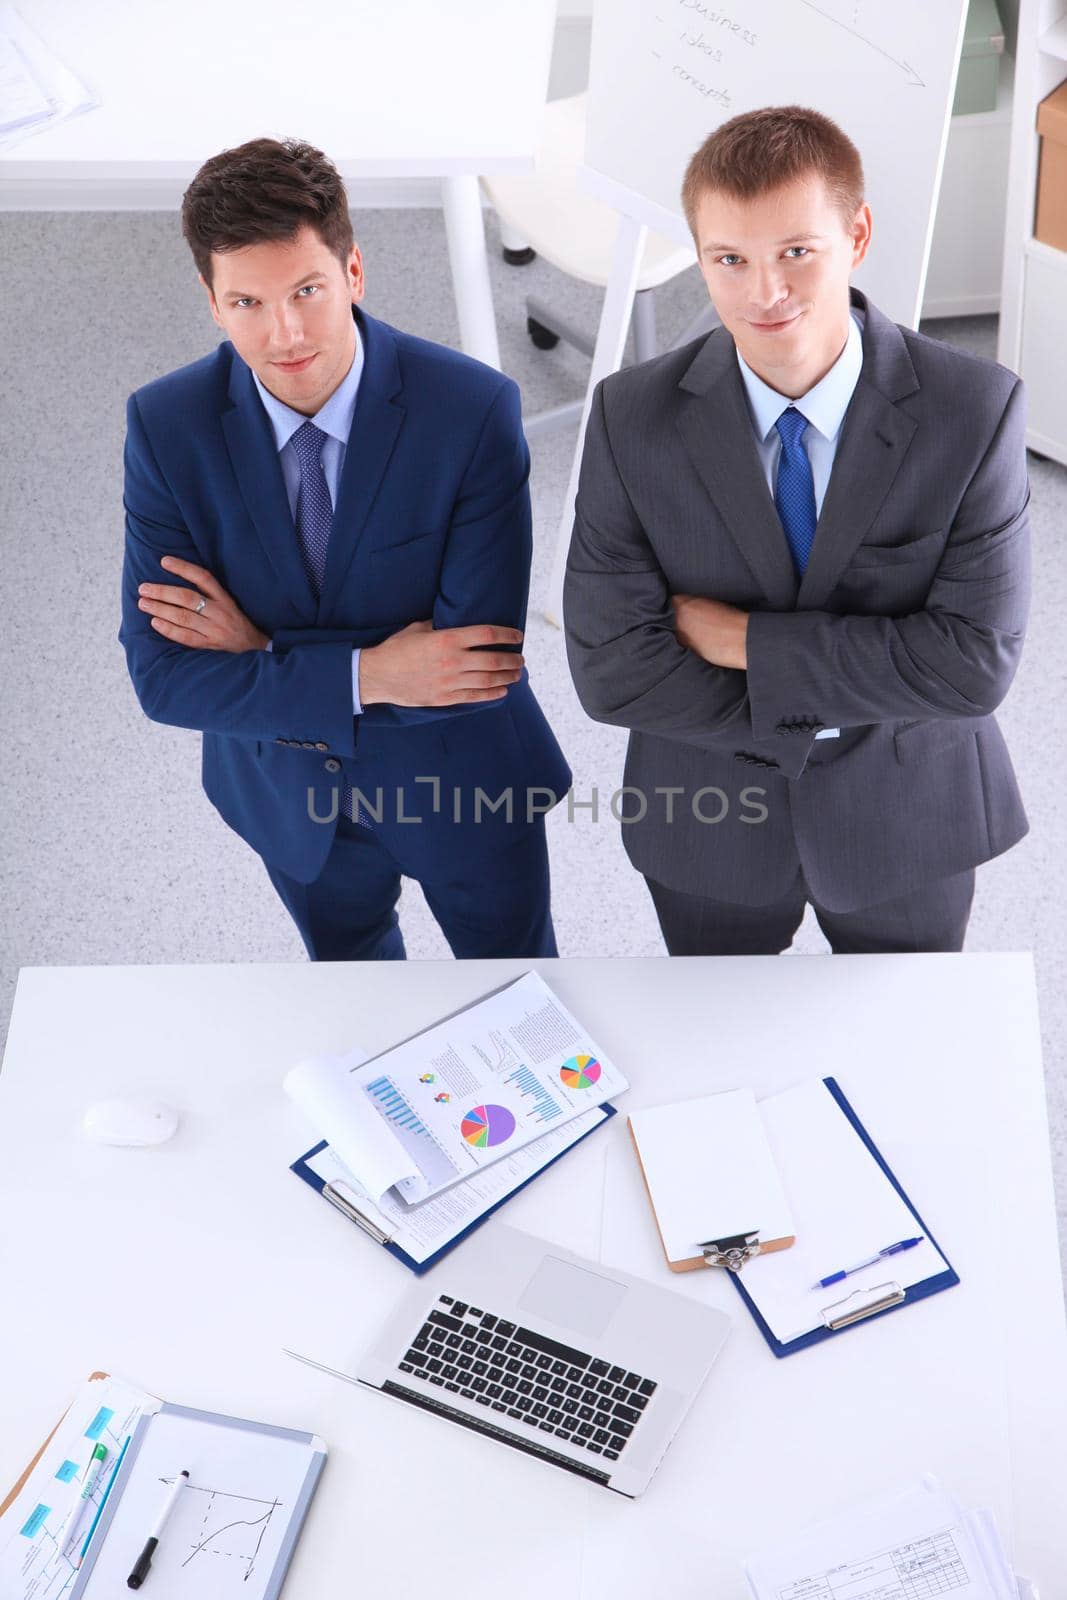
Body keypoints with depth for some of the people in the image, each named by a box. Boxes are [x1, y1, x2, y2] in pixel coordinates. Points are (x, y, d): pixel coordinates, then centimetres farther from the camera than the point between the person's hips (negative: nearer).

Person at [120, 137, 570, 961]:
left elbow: (481, 661, -29)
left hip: (461, 778, -2)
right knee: (348, 967, 31)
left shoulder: (476, 409, -26)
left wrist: (266, 654, -24)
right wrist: (364, 676, -31)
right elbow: (161, 675, -19)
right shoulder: (166, 424, -18)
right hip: (287, 792, 2)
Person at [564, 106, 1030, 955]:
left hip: (907, 821, 0)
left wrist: (752, 642, -23)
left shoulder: (975, 408, -19)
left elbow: (975, 661, -23)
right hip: (706, 823, 1)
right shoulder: (633, 418, -17)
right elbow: (610, 667, -20)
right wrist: (823, 713, -20)